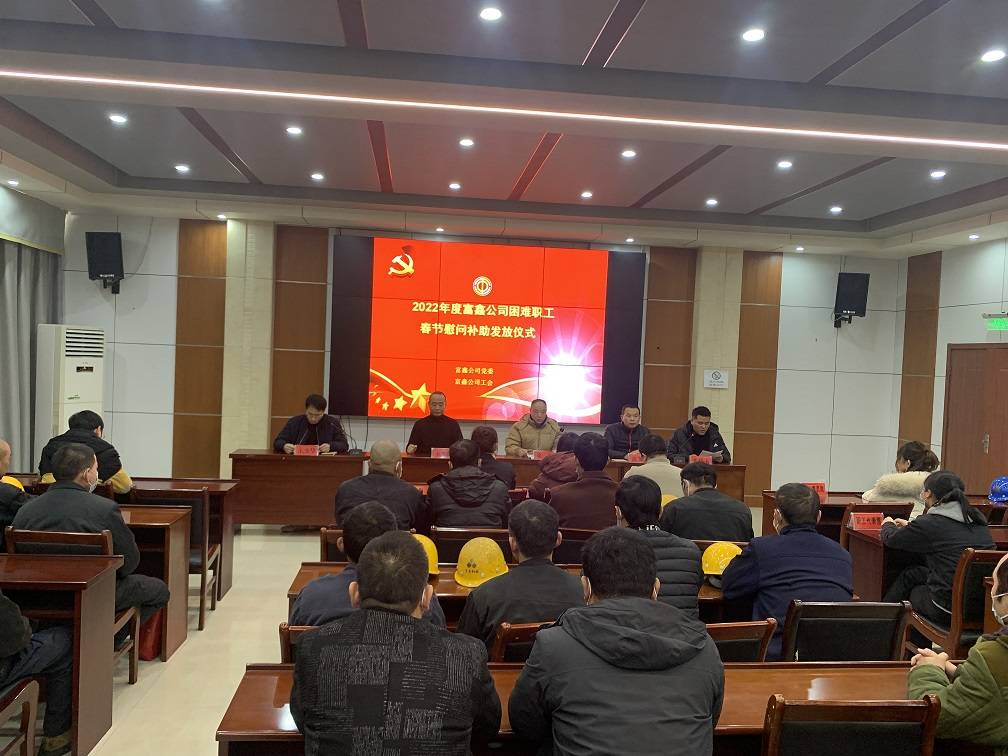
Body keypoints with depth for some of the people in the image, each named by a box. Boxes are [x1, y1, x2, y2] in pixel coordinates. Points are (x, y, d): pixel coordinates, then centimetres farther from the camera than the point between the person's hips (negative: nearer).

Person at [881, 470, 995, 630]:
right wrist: (909, 527, 37)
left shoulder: (929, 523, -15)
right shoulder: (978, 520, 7)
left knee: (914, 592, 27)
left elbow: (891, 539, 1)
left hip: (949, 612, -6)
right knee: (911, 574, 24)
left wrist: (888, 525, 26)